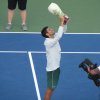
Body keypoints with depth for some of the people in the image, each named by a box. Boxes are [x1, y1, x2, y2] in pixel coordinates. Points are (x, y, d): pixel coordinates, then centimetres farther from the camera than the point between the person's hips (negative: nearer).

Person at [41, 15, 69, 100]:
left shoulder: (54, 38, 3)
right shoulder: (48, 42, -23)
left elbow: (63, 32, 9)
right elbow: (59, 36, -36)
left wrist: (65, 23, -12)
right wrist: (61, 23, -32)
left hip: (56, 67, 9)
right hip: (52, 69, -9)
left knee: (52, 88, 18)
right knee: (50, 88, -1)